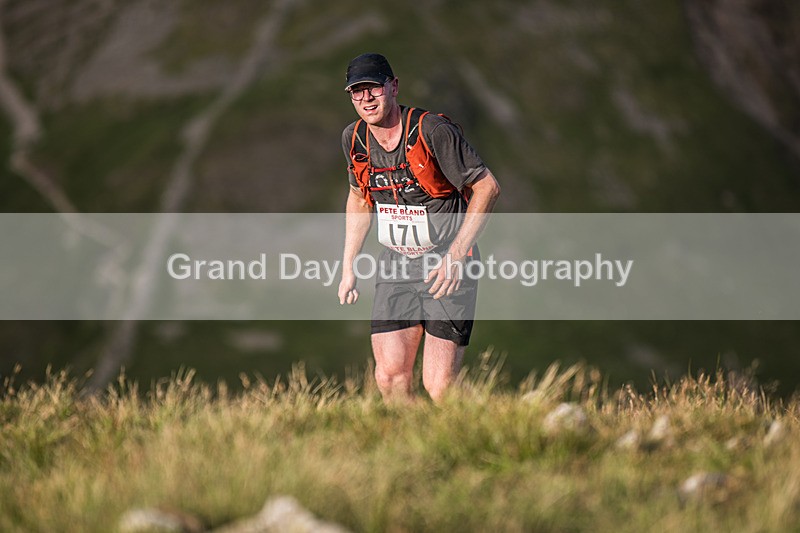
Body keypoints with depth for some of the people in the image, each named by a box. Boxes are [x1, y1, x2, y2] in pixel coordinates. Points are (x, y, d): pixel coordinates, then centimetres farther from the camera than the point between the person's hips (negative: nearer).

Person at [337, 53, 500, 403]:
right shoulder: (353, 139, 2)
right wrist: (348, 267, 16)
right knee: (390, 377, -7)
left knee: (439, 388, -11)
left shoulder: (433, 131, -17)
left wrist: (456, 255, -17)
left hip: (446, 265, -5)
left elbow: (487, 187, -12)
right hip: (395, 266, 5)